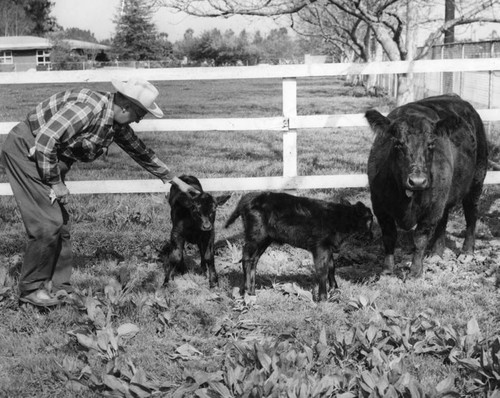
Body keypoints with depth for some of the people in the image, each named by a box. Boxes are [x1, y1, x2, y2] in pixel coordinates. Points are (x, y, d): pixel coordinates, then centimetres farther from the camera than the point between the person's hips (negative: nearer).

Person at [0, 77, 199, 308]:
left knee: (61, 224, 7)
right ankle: (31, 289, 2)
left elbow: (140, 151, 15)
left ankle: (58, 286, 15)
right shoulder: (88, 108, -28)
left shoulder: (116, 123, 2)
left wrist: (176, 181, 19)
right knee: (48, 224, -12)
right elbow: (45, 141, -29)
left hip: (49, 158, 9)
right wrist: (55, 183, -19)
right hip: (26, 149, -9)